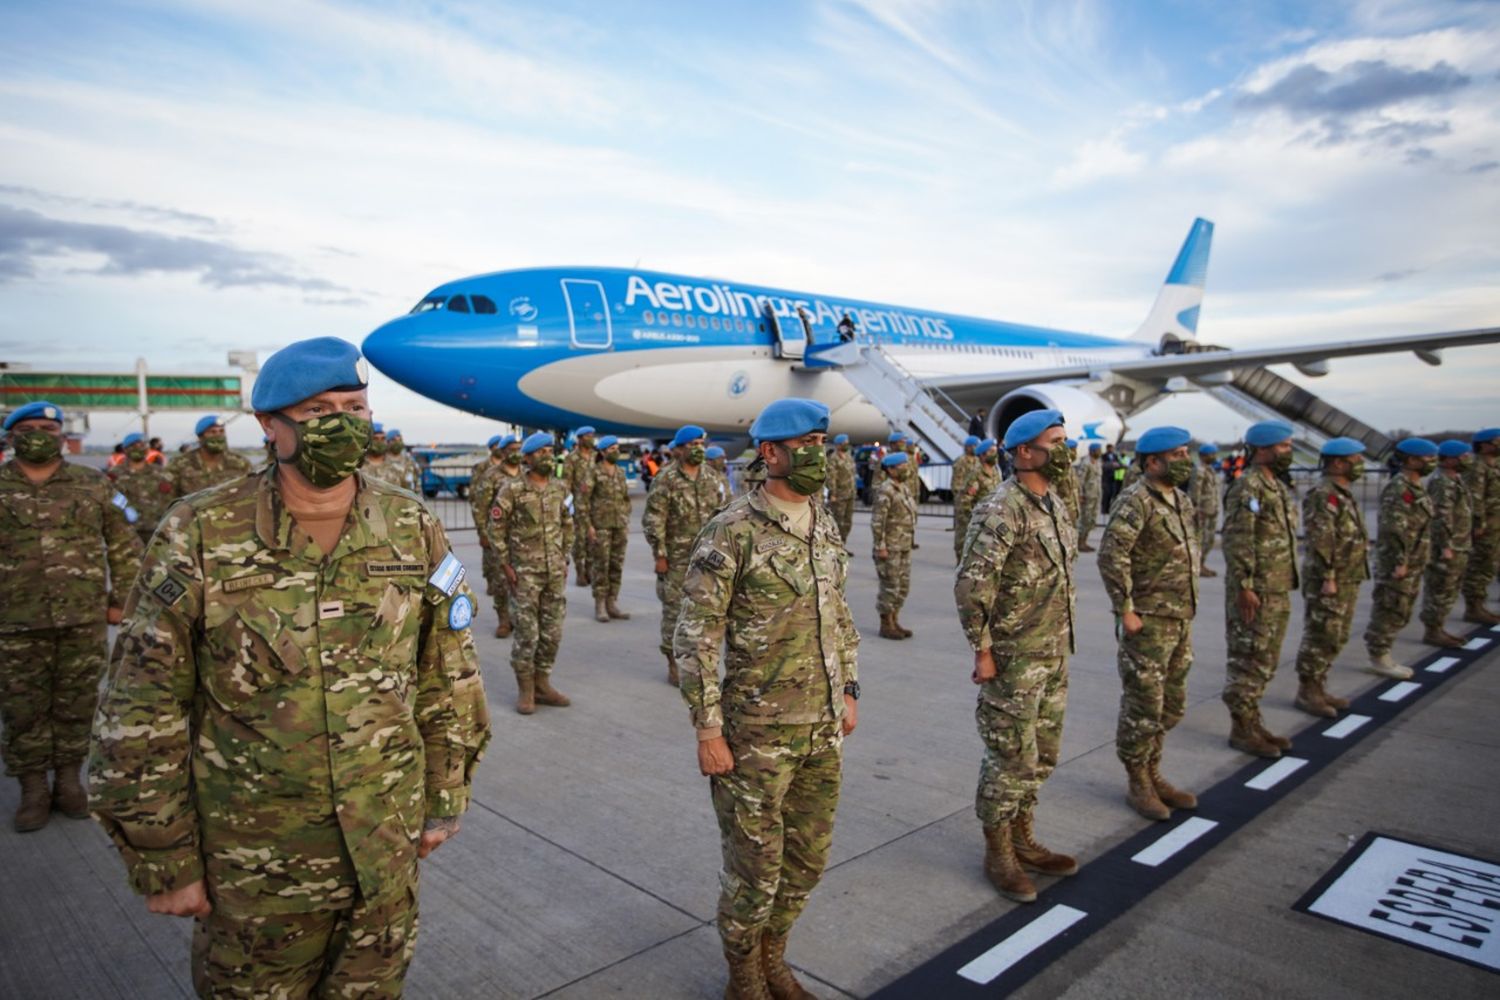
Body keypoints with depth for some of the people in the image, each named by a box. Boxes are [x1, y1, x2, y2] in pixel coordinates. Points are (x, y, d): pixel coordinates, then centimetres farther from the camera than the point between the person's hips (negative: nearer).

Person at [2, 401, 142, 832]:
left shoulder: (93, 484, 4)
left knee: (77, 705, 9)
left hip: (85, 621, 0)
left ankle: (69, 780, 24)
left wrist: (120, 599, 4)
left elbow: (125, 546, 8)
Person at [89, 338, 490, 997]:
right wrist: (163, 861, -5)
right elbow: (140, 715, -8)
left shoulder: (414, 532, -6)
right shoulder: (199, 538, -13)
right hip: (250, 863, -2)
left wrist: (443, 802, 7)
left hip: (386, 850, 2)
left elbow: (448, 681, 3)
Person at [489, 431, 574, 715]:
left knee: (552, 632, 8)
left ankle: (542, 683, 22)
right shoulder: (512, 489, -9)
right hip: (525, 572, -5)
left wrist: (565, 559, 11)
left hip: (555, 572, 5)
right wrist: (505, 566, -10)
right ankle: (525, 689, 13)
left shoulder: (560, 488, 6)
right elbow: (495, 528, -7)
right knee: (527, 633, -1)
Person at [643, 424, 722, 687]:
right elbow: (653, 520, -11)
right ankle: (674, 663, 14)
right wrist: (659, 556, -13)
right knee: (674, 610, 1)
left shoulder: (711, 479, 8)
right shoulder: (666, 480, -9)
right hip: (677, 558, -5)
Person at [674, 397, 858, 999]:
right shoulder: (733, 533, -16)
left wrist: (848, 691, 15)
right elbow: (695, 637, -15)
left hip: (824, 727, 7)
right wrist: (707, 730, -16)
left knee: (808, 857, 18)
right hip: (759, 731, -7)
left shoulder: (824, 527, 6)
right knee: (756, 864, 8)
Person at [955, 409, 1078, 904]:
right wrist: (982, 651, -20)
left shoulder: (1052, 504, 10)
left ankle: (1023, 840, 35)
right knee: (1011, 758, 2)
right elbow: (971, 585, -23)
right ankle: (998, 853, 20)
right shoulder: (1001, 510, -20)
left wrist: (1062, 641, 19)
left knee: (1042, 755, 18)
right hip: (1014, 659, -9)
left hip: (1053, 654, 9)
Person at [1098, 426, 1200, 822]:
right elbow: (1110, 556, -23)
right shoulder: (1136, 501, -16)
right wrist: (1125, 611, -21)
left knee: (1171, 705, 17)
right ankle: (1137, 783, 16)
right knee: (1143, 705, 1)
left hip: (1180, 618, 9)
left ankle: (1152, 774, 31)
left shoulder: (1181, 499, 12)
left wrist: (1189, 605, 16)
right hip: (1148, 621, -9)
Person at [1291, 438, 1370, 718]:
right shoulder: (1324, 495, -16)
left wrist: (1353, 577, 21)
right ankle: (1307, 692, 5)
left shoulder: (1343, 493, 16)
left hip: (1348, 580, 10)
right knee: (1320, 637, -4)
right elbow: (1321, 541, -22)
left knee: (1335, 639, 15)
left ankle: (1318, 688, 24)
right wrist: (1327, 578, -24)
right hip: (1328, 581, -10)